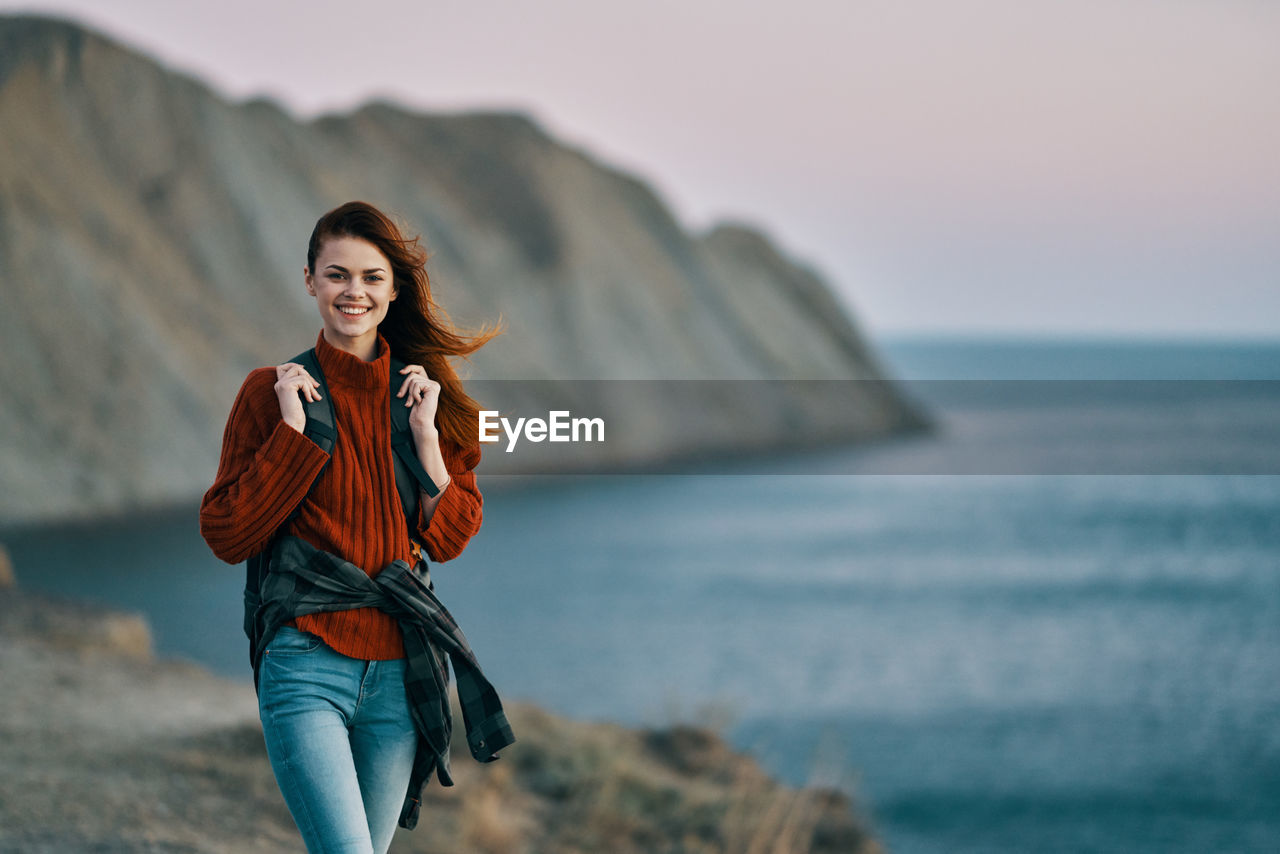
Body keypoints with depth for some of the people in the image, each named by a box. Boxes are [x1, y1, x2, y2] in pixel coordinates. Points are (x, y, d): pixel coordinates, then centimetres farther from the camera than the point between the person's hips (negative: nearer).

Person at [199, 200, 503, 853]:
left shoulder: (421, 390, 10)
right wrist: (293, 432, -11)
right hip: (307, 664, -4)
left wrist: (424, 435, -4)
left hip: (399, 669, 4)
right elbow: (226, 536, -5)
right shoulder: (273, 392, 0)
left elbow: (451, 540, 8)